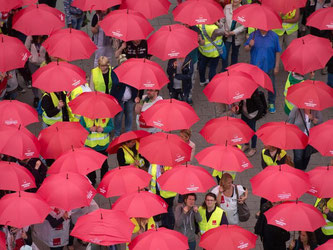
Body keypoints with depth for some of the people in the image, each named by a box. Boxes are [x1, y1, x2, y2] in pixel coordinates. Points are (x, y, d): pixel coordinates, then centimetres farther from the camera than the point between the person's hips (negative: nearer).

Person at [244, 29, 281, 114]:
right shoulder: (253, 35, -4)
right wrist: (250, 46, -24)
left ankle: (271, 103, 32)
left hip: (269, 66, -1)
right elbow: (246, 49, 0)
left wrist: (277, 66, -4)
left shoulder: (274, 36, -8)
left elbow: (277, 52, -3)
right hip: (255, 66, 1)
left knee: (271, 86, 11)